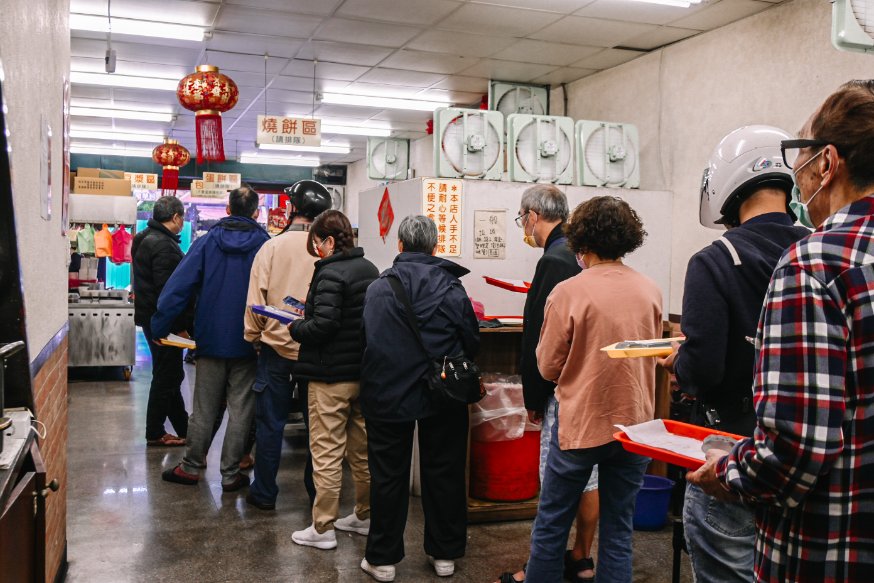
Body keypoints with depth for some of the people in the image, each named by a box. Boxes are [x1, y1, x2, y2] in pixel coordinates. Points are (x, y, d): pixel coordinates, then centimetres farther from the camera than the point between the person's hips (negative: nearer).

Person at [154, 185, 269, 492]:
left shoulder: (207, 242, -3)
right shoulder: (265, 245, -7)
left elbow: (178, 286, -8)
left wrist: (159, 327, -3)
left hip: (211, 339, 1)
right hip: (248, 344, -1)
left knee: (203, 408, 13)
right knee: (240, 410, 8)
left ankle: (191, 467, 22)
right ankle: (230, 473, 13)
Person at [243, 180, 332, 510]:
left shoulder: (272, 247, -8)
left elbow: (256, 300, -6)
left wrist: (253, 337, 9)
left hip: (276, 347, 0)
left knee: (270, 423, 11)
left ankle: (264, 493, 20)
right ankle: (317, 493, 22)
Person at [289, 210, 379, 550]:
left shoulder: (330, 274, -16)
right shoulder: (369, 269, 9)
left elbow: (323, 326, -24)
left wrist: (296, 327, -4)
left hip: (331, 375, -8)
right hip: (364, 373, 8)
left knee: (326, 452, 0)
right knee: (361, 448, 17)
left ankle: (323, 529, 8)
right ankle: (364, 516, 29)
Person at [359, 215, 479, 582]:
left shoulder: (377, 289, -6)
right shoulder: (452, 288, -6)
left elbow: (366, 341, -3)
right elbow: (472, 345, -3)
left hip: (387, 396, 0)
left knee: (388, 476, 10)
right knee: (444, 473, 13)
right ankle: (445, 554, 24)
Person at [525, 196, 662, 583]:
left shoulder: (568, 293, -15)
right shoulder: (651, 291, -2)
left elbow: (548, 367, -8)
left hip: (580, 423, -4)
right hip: (634, 421, 4)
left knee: (551, 525, 12)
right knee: (617, 531, 13)